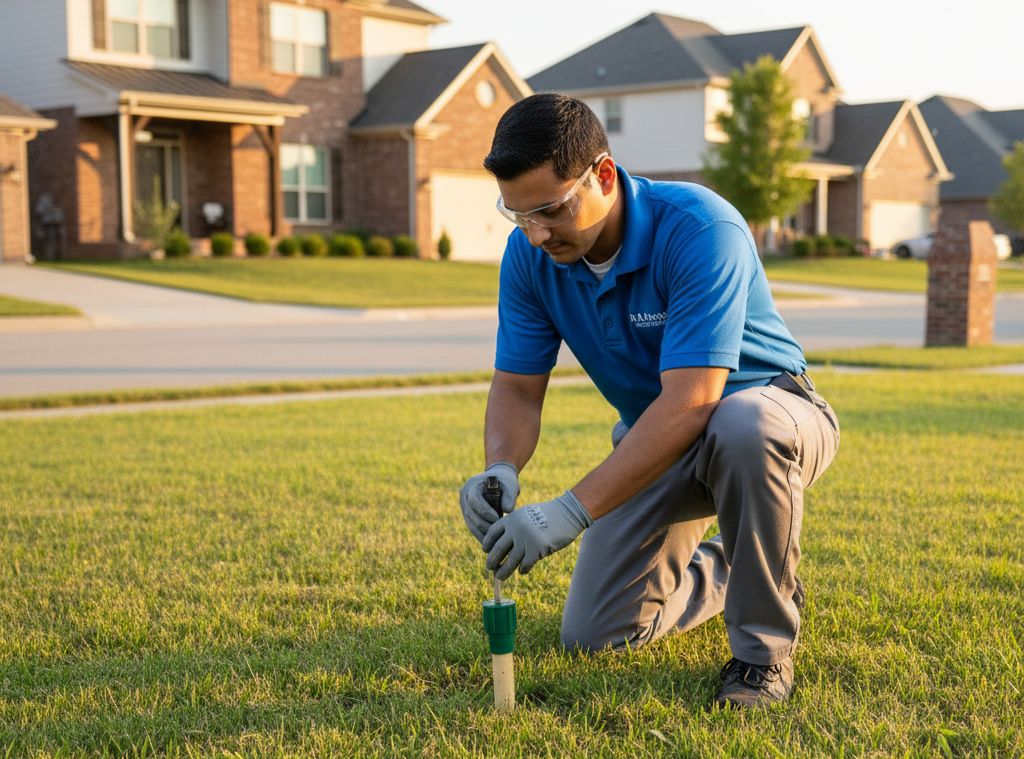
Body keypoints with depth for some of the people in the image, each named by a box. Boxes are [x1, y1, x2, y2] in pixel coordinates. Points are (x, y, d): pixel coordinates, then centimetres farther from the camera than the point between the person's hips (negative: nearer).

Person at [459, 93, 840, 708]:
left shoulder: (702, 230, -32)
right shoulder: (530, 255, -13)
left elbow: (691, 401, -39)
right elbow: (517, 387, -8)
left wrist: (572, 511, -43)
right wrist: (502, 470, -31)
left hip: (767, 409, -5)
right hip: (653, 440, 6)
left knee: (745, 428, -43)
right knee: (595, 633, -2)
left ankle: (765, 645, -19)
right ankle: (726, 571, 28)